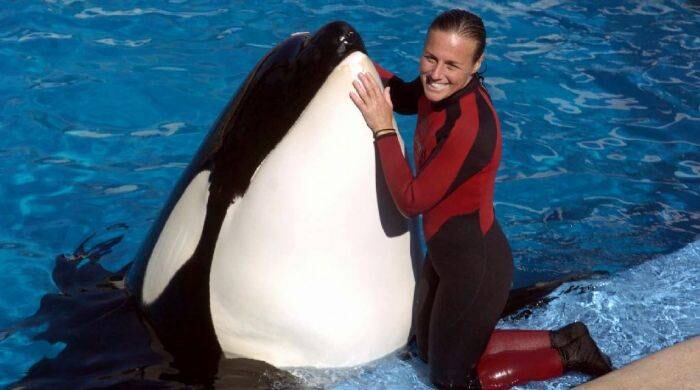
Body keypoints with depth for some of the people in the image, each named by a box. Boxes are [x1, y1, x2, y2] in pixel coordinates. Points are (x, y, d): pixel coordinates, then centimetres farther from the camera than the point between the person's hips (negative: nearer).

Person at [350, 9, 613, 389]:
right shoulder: (440, 90, -8)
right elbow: (402, 96, 17)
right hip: (445, 253, 9)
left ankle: (566, 355, 22)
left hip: (475, 268, -9)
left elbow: (411, 200, -27)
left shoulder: (470, 126, -32)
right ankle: (561, 340, 30)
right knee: (430, 351, 28)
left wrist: (383, 129, -23)